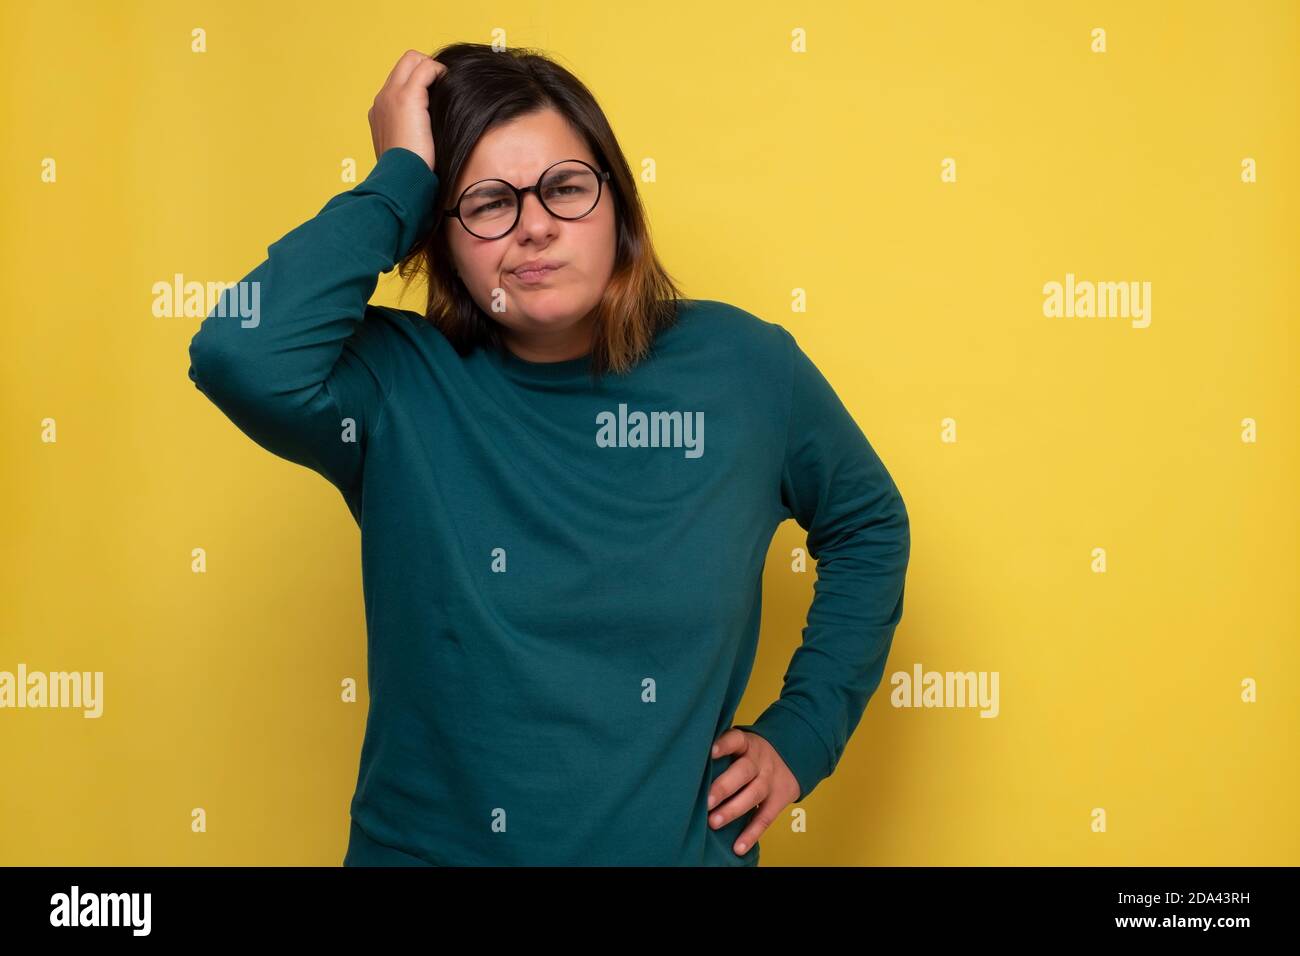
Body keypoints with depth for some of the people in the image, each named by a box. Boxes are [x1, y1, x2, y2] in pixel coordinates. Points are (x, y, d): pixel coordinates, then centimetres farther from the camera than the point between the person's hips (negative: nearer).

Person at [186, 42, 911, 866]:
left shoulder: (743, 368, -8)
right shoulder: (397, 387, -13)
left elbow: (867, 526, 7)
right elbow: (240, 356, -34)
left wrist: (804, 734, 0)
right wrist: (398, 182, -23)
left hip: (682, 847, 1)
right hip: (428, 844, 0)